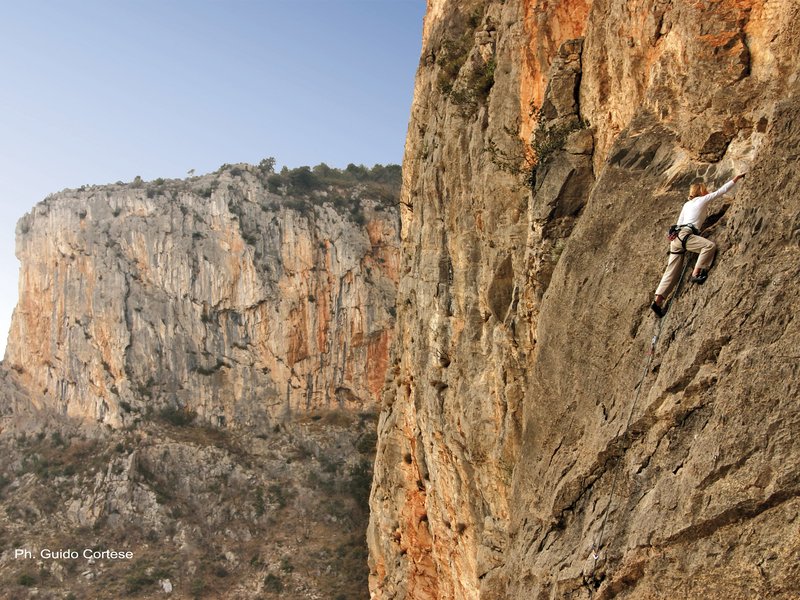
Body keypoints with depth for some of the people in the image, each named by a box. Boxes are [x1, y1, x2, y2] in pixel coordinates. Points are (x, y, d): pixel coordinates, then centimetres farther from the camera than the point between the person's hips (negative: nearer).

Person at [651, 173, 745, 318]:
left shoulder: (687, 204, 26)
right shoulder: (703, 199, 6)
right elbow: (721, 191, 11)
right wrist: (736, 179, 19)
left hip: (676, 236, 8)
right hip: (685, 234, -8)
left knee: (672, 272, 3)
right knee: (709, 245, -22)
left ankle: (658, 301, -5)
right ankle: (696, 274, -25)